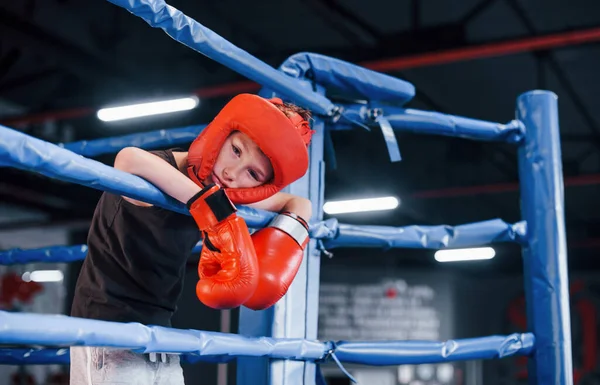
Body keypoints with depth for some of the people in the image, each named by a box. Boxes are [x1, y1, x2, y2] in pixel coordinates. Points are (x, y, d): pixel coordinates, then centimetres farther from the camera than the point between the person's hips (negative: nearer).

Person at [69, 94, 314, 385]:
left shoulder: (226, 196, -1)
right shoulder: (159, 176, -22)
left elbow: (298, 204, 10)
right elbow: (130, 161, -47)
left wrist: (283, 244, -10)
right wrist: (210, 204, -44)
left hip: (159, 330, 7)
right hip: (107, 324, -7)